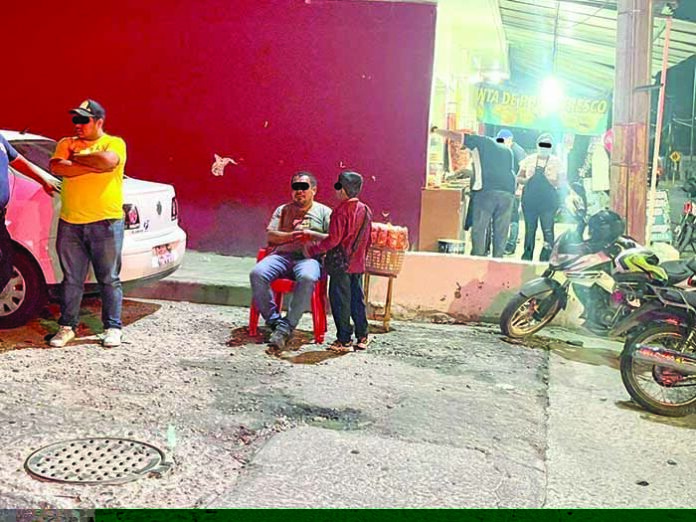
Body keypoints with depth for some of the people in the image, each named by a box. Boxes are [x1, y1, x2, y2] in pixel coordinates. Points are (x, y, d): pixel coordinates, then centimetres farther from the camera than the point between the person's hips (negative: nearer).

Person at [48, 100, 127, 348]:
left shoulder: (114, 143, 3)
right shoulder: (66, 143, 14)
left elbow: (108, 161, -20)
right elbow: (56, 167, -5)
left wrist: (76, 158, -5)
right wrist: (92, 166, -10)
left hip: (105, 223, -3)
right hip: (70, 224, 3)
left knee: (109, 279, 3)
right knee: (71, 279, 8)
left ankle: (112, 328, 10)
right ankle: (67, 326, 17)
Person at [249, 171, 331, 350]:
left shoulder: (324, 211, 19)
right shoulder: (283, 210, 25)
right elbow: (270, 235, 11)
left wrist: (311, 235, -6)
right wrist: (291, 236, -6)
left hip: (309, 257, -3)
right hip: (281, 255, 3)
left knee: (307, 278, -39)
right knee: (257, 274, -29)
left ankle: (286, 326, -32)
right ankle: (274, 320, -19)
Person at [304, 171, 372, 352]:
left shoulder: (341, 210, -15)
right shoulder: (365, 210, 8)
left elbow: (334, 240, -19)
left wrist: (312, 250, -10)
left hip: (342, 264, -7)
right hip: (358, 264, 7)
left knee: (340, 300, 0)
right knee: (357, 299, 14)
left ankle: (344, 340, 3)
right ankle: (362, 337, 18)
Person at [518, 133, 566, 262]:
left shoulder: (556, 161, 6)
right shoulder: (529, 159, 10)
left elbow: (562, 182, 4)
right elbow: (519, 178, 11)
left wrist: (548, 181, -12)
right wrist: (527, 180, -8)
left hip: (548, 200, -2)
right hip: (530, 199, 2)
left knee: (548, 231, -8)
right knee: (529, 231, 8)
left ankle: (545, 260, -3)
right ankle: (526, 259, 18)